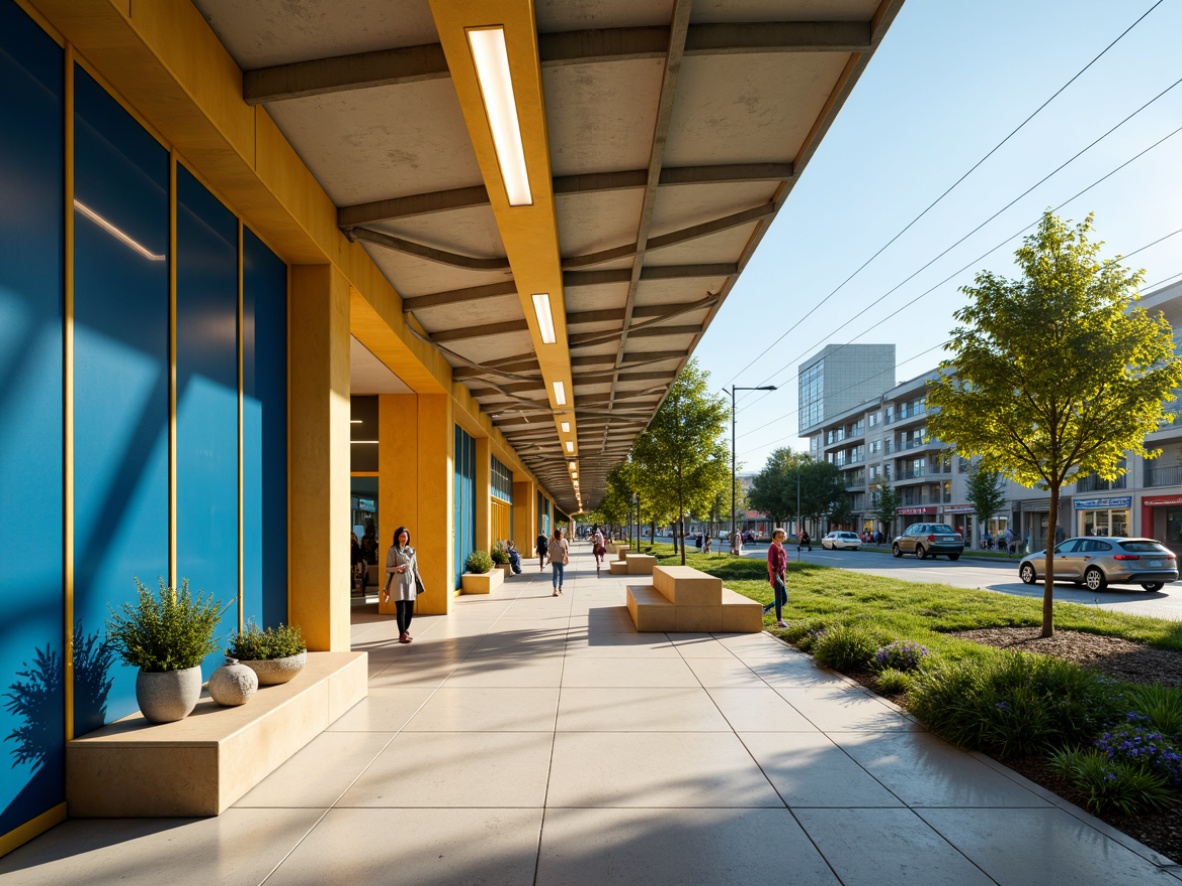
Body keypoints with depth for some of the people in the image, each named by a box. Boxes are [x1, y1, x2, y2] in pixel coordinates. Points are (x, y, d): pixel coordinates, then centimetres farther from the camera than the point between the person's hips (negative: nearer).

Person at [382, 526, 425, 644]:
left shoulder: (411, 550, 12)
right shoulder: (393, 550, -2)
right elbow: (388, 568, -2)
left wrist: (419, 584, 15)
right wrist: (397, 568, -22)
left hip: (410, 581, 5)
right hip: (398, 582, -5)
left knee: (410, 611, 7)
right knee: (400, 610, -5)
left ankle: (405, 631, 27)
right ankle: (402, 635, 3)